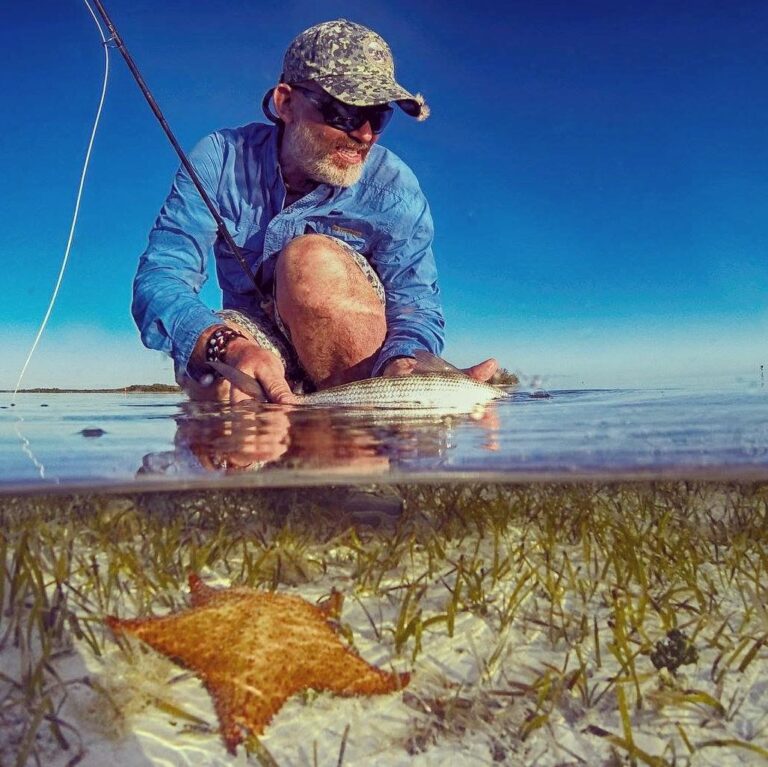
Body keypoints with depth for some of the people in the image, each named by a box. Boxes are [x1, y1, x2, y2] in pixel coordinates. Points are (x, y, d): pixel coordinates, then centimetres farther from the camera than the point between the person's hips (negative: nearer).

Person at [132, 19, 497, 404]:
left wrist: (399, 366, -42)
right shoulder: (223, 160, -12)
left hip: (358, 366, 0)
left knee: (312, 258, -31)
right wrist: (228, 346, -45)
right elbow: (158, 282, -22)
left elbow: (416, 309, -15)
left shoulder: (394, 188, -13)